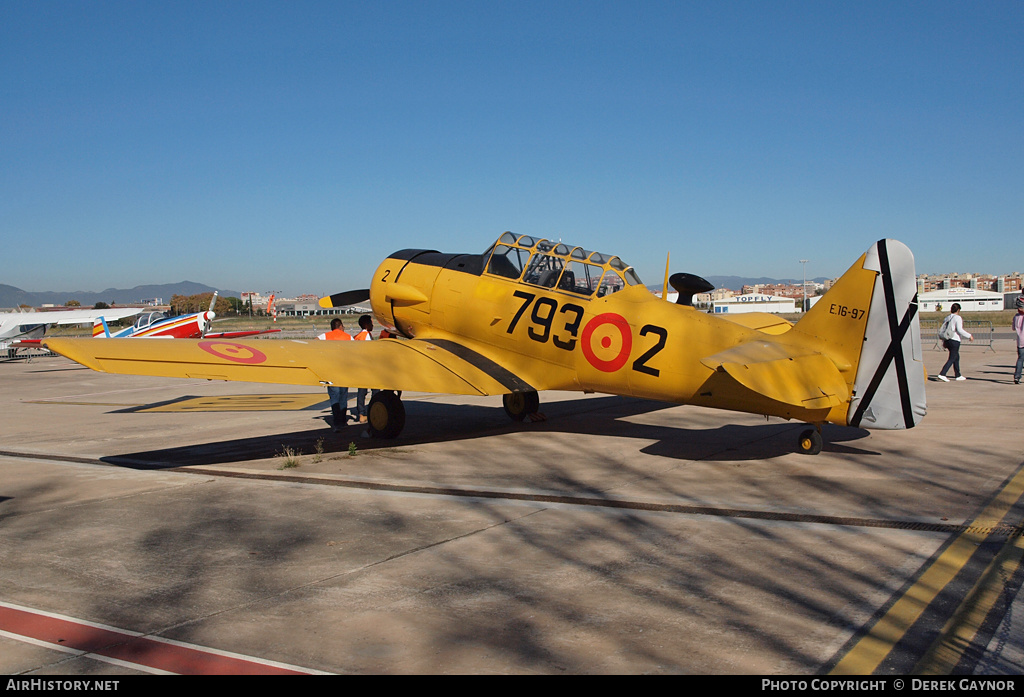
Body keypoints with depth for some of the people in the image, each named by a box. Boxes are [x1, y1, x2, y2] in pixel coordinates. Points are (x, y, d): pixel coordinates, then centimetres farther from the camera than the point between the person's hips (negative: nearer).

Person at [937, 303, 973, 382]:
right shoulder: (958, 318, -10)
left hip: (947, 340, 8)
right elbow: (959, 330, -18)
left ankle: (958, 375, 24)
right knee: (952, 358, -7)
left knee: (956, 357, 19)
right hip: (954, 340, -8)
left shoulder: (947, 318, 13)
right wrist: (969, 336, -8)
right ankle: (942, 374, -18)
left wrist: (944, 342, 21)